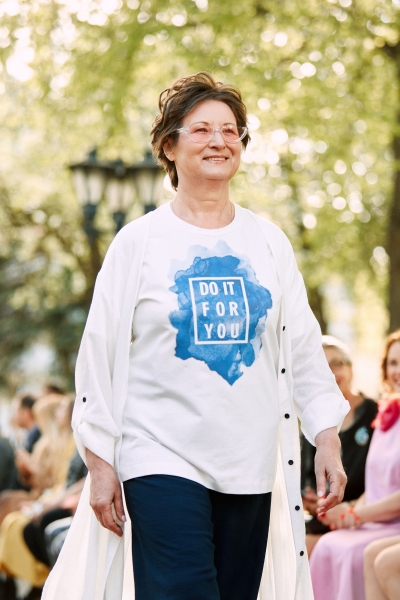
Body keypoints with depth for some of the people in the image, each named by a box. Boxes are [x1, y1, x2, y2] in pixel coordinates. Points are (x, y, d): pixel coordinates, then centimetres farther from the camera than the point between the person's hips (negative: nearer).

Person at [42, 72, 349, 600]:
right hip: (163, 462, -3)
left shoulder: (269, 243, 9)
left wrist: (328, 440, 2)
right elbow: (100, 356, 0)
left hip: (251, 465, 4)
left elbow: (303, 350, 10)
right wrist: (100, 463, -4)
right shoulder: (139, 243, 0)